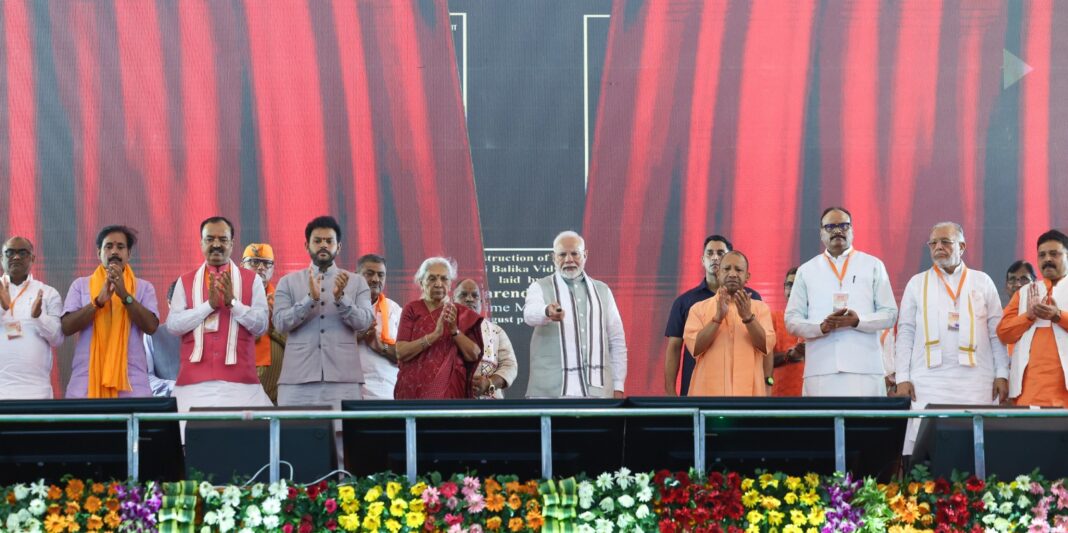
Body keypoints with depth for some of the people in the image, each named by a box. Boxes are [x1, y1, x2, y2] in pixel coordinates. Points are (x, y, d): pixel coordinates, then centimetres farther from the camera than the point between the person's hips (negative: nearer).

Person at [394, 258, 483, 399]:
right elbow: (401, 352, -7)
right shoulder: (412, 310, 5)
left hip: (449, 391, 1)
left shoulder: (461, 314, 9)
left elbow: (474, 355, 2)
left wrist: (454, 330, -11)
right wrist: (435, 334, -16)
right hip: (415, 390, -1)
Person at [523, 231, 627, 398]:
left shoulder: (602, 291, 16)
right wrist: (548, 311, -42)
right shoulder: (540, 288, 6)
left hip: (596, 391, 3)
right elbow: (530, 313, -18)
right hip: (551, 392, -3)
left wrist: (618, 386, 8)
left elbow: (616, 340, 15)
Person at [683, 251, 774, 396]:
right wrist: (718, 317, -13)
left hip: (749, 392, 1)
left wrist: (748, 317, -16)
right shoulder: (699, 308, 10)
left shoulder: (760, 308, 12)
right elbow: (695, 347, -4)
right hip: (709, 391, -1)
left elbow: (767, 346, -2)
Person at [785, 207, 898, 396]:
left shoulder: (873, 266, 13)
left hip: (863, 368, -1)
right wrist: (821, 327, -10)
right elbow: (792, 319, 11)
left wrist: (858, 321, -11)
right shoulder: (806, 271, 16)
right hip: (821, 370, 1)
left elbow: (890, 313, 8)